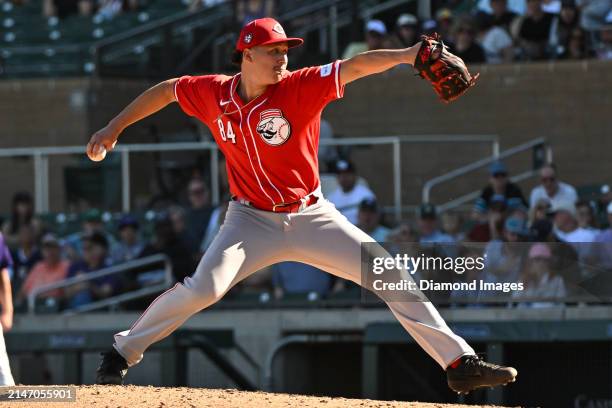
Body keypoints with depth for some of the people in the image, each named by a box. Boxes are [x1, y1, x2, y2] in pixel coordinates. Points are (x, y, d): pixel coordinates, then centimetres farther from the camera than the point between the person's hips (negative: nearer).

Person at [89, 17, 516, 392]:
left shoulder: (300, 88, -14)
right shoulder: (213, 93, -7)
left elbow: (355, 67, -28)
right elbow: (166, 90, 12)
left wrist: (406, 55, -43)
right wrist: (114, 128, 12)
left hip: (312, 218, 0)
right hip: (252, 219, 0)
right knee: (203, 288, -23)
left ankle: (460, 363, -4)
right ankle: (122, 353, -3)